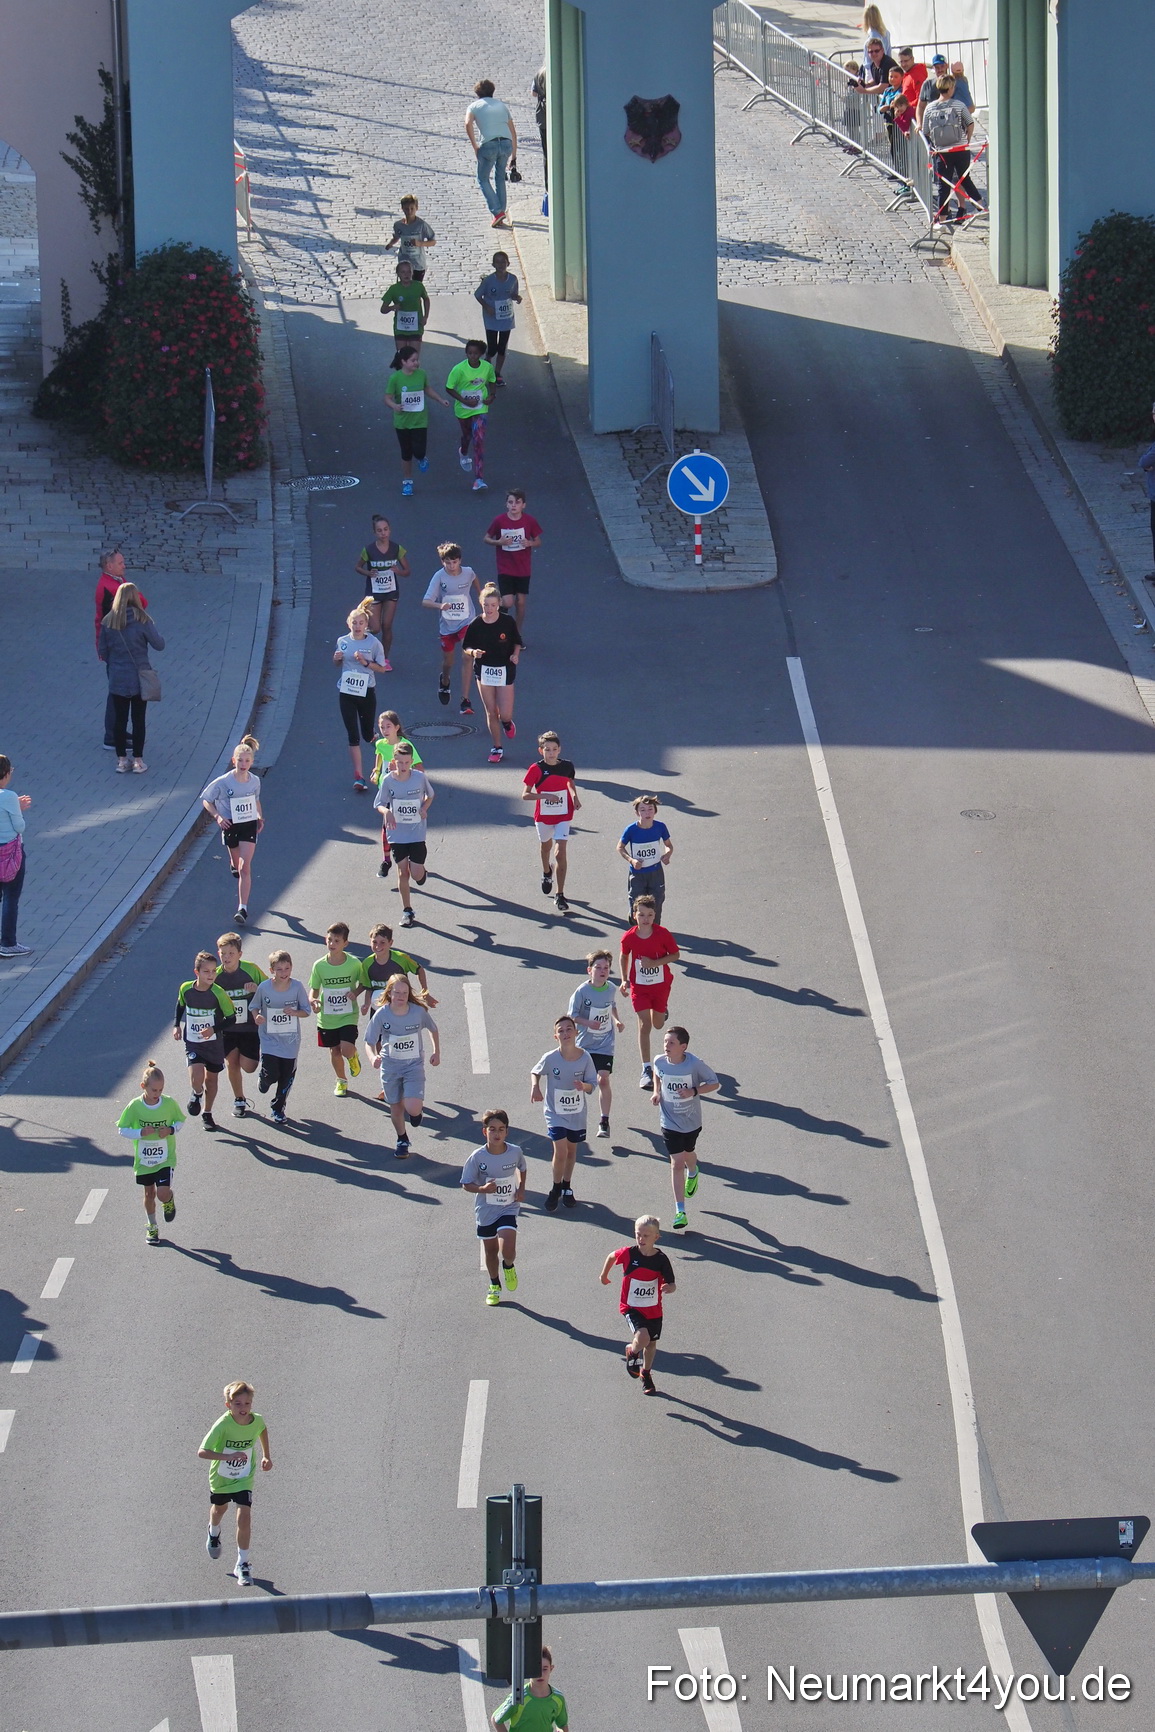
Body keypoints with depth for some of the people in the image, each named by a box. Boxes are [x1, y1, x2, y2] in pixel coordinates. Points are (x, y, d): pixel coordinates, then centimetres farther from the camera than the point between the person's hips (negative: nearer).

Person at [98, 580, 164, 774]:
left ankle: (121, 760, 14)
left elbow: (102, 651, 1)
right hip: (138, 678, -2)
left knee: (119, 720, 10)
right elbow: (159, 644, -9)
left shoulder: (108, 621, -4)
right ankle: (138, 760, 10)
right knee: (138, 720, 7)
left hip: (117, 679, 2)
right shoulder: (141, 620, -13)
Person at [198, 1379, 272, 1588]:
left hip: (244, 1478, 1)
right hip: (221, 1477, 0)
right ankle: (214, 1533, 62)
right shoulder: (222, 1425, -31)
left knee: (244, 1516, -13)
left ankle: (242, 1564, -1)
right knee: (219, 1508, 26)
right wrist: (228, 1456, -48)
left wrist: (266, 1455, 11)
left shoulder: (257, 1421, -19)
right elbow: (202, 1452, -36)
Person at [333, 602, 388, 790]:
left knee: (368, 735, 10)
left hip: (366, 692, -2)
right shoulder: (342, 642, 2)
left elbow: (382, 668, -3)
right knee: (353, 736, -3)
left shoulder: (374, 643, -6)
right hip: (346, 692, 2)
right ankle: (358, 776, -2)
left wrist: (365, 662, -18)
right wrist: (337, 659, -8)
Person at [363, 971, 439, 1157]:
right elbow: (369, 1042, -11)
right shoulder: (381, 1015, -16)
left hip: (414, 1065, -1)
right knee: (396, 1107, 12)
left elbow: (433, 1029, 8)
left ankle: (417, 1109, 22)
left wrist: (436, 1052, 10)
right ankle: (402, 1140, 38)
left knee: (412, 1108, -17)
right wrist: (373, 1057, -32)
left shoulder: (418, 1012, -14)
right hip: (390, 1066, 1)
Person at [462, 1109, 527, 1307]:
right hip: (485, 1210, 0)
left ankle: (509, 1267, 19)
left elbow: (522, 1169, 14)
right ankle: (494, 1286, 38)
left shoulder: (515, 1152, -10)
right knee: (490, 1250, 15)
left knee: (508, 1250, -17)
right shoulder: (477, 1157, -16)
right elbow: (466, 1184, -9)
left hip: (508, 1208, 0)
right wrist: (482, 1189, -27)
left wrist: (521, 1188, 0)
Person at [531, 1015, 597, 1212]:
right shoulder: (550, 1058, -17)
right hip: (555, 1113, -3)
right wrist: (535, 1087, -17)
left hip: (577, 1114, 3)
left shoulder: (585, 1058, -13)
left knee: (571, 1151, 17)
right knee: (560, 1151, -12)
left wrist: (583, 1086, -27)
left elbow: (592, 1085, -4)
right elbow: (535, 1072, 2)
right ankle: (556, 1189, 11)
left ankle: (566, 1188, 38)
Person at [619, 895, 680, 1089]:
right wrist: (625, 980, -2)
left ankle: (663, 1008, 56)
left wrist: (654, 963, -23)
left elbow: (675, 955, -8)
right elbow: (624, 957, 5)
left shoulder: (662, 934, -18)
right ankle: (646, 1069, -5)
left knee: (658, 1024, 17)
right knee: (644, 1026, -9)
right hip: (639, 986, -1)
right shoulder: (629, 937, -14)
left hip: (660, 985, 1)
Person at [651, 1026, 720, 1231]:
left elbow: (714, 1083, -11)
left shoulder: (695, 1065, -22)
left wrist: (694, 1091, -26)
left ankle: (692, 1174, 64)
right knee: (677, 1162, -7)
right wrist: (656, 1091, -4)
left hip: (692, 1121, 0)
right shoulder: (660, 1062, -13)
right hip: (670, 1122, 0)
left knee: (688, 1153, 25)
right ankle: (680, 1211, -4)